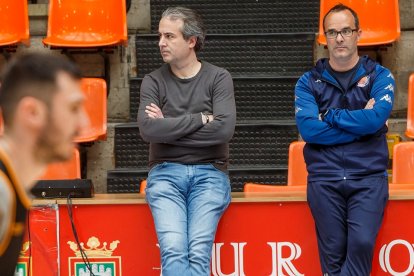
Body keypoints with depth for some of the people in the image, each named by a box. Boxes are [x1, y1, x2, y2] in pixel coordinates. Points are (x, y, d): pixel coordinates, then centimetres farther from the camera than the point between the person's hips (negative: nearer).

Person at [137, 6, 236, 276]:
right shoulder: (153, 81, 8)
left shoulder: (218, 78, 4)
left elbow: (224, 129, -11)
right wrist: (200, 119, -9)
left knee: (199, 253, -20)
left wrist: (169, 127, -7)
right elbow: (149, 129, -9)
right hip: (166, 173, 1)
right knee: (173, 251, -21)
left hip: (209, 173, -1)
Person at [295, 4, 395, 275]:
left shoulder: (379, 76, 6)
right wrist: (360, 122, -9)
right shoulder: (308, 82, 8)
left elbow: (375, 118, -12)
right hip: (324, 179, 1)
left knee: (362, 243, -20)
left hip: (368, 177, -1)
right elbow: (308, 128, -9)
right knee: (333, 253, -1)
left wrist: (328, 116, -4)